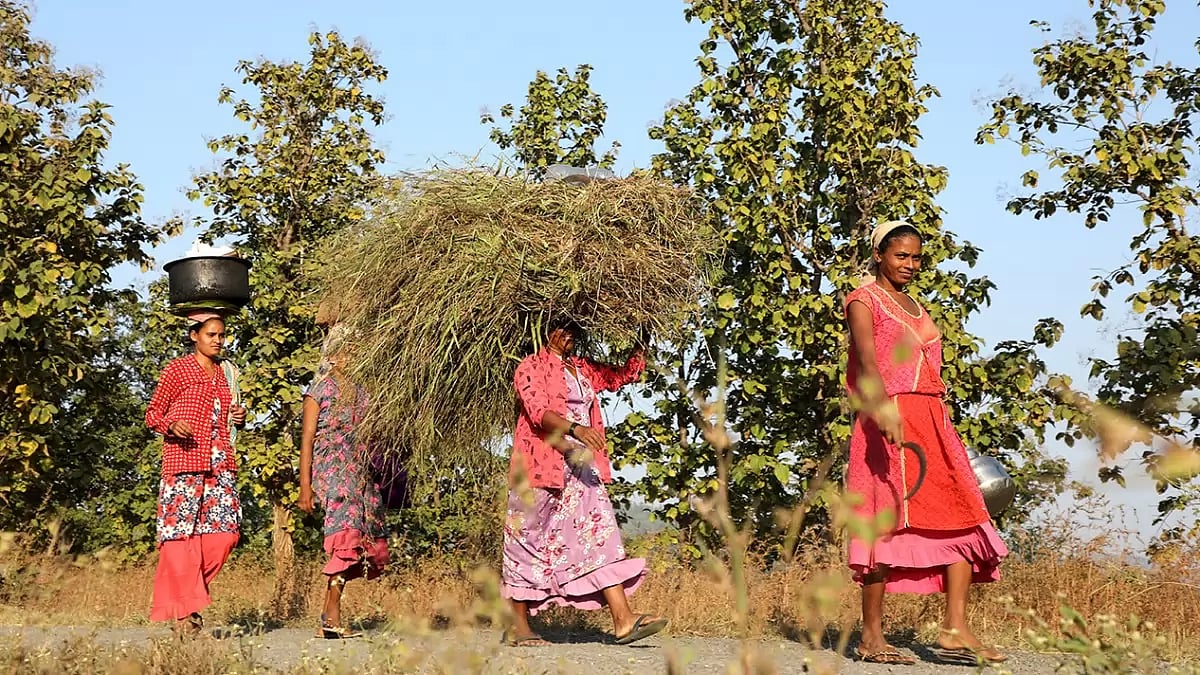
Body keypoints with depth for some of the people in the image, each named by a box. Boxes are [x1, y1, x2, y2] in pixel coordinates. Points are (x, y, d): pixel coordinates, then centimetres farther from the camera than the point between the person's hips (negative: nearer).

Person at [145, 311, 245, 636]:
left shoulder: (225, 372, 18)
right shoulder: (176, 370, 2)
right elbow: (152, 413, 3)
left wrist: (238, 418, 9)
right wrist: (171, 425, -17)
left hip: (221, 464, 6)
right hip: (184, 463, -5)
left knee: (225, 532, -5)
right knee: (181, 533, -8)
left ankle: (186, 592, 13)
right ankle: (184, 611, -1)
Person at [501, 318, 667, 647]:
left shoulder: (583, 369, 18)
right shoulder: (531, 368, -4)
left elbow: (621, 376, 29)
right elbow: (538, 411, -19)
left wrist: (640, 351, 13)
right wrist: (575, 429, -34)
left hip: (580, 467, 7)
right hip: (542, 467, -6)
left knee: (600, 536, -5)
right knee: (531, 542, 1)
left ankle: (623, 620, -12)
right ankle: (518, 627, 10)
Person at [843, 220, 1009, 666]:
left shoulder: (915, 306, 22)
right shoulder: (864, 300, -1)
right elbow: (866, 360, -18)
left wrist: (938, 426, 18)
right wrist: (884, 409, -34)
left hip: (932, 420, 8)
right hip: (890, 422, -8)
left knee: (964, 522, 0)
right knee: (887, 522, -8)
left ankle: (954, 631, -1)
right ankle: (871, 638, -3)